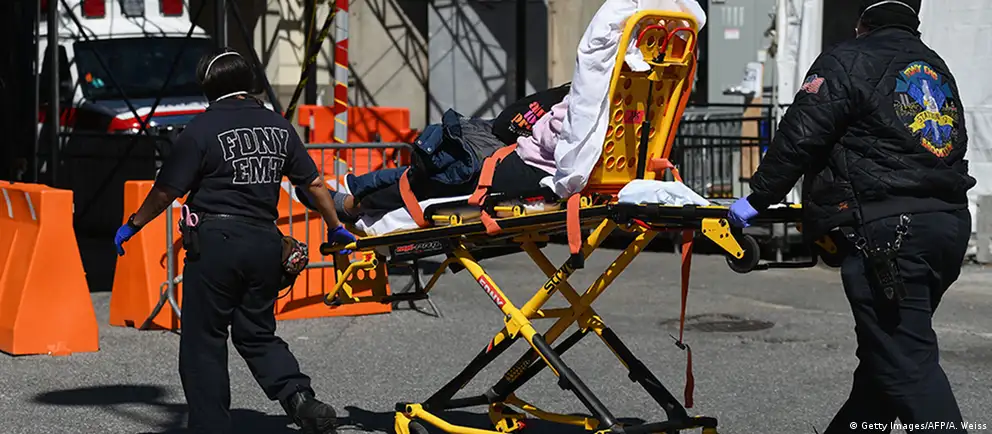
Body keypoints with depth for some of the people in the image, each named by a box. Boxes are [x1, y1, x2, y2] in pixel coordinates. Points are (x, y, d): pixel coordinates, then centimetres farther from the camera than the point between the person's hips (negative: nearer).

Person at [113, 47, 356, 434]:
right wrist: (335, 229, 24)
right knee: (258, 334, 16)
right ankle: (300, 398, -6)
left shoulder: (203, 129, -7)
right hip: (265, 241, 5)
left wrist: (132, 225, 8)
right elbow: (314, 182, 11)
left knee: (204, 341, 5)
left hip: (215, 242, -5)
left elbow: (167, 191, -6)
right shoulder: (279, 127, 8)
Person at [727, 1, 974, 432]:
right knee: (883, 352, 17)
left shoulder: (848, 61, 1)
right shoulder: (938, 69, 23)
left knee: (905, 363, -10)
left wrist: (758, 199, 2)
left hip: (888, 230, -8)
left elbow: (800, 137, -6)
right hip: (951, 224, 8)